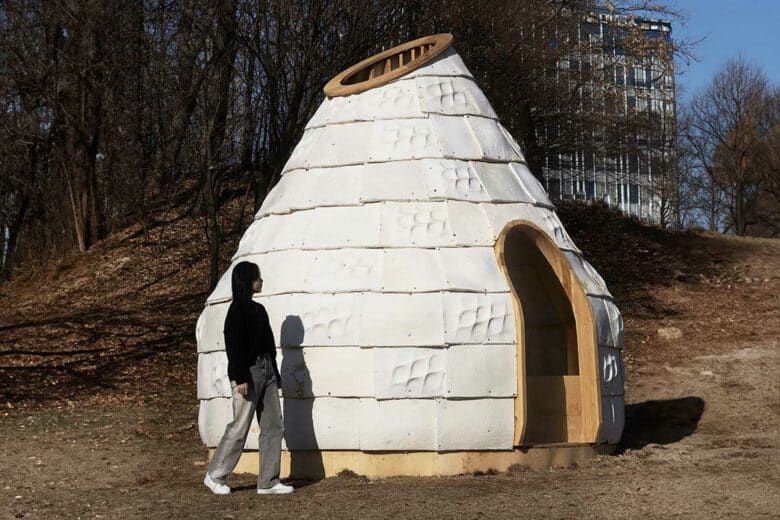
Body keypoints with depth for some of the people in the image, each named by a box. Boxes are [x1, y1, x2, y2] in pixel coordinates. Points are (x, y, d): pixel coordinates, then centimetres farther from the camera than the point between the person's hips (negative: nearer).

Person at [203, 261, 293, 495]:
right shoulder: (237, 309, -9)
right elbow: (234, 346, -14)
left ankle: (268, 482, 9)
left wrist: (276, 375, 19)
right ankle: (215, 476, 10)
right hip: (248, 372, -9)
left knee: (274, 426, 5)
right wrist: (241, 379, -20)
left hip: (266, 371, 9)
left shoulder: (258, 309, 16)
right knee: (239, 427, -4)